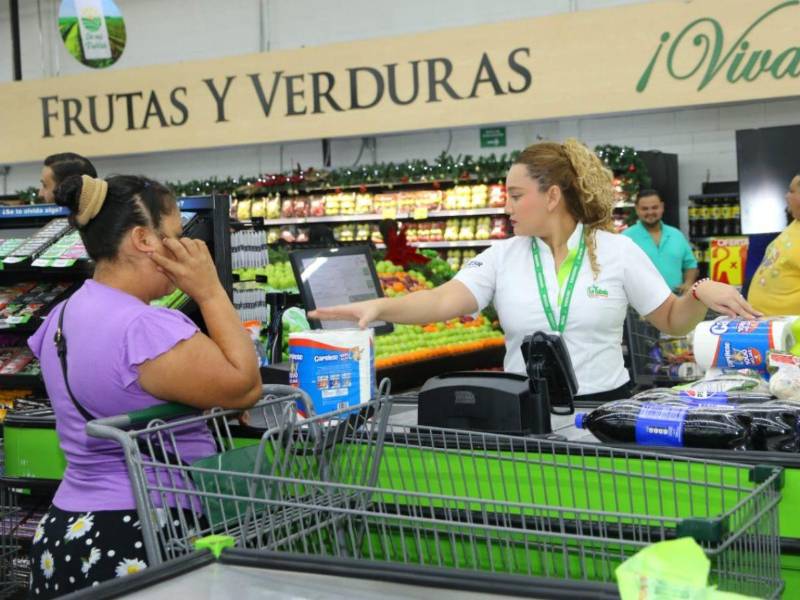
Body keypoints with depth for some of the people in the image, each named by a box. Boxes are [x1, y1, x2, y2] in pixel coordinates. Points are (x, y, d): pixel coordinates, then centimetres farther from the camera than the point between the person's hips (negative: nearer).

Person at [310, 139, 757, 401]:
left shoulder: (617, 251, -1)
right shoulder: (503, 257, 2)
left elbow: (672, 321, 4)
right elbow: (444, 301, -11)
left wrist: (702, 293, -17)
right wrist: (379, 306, -26)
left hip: (602, 406, -1)